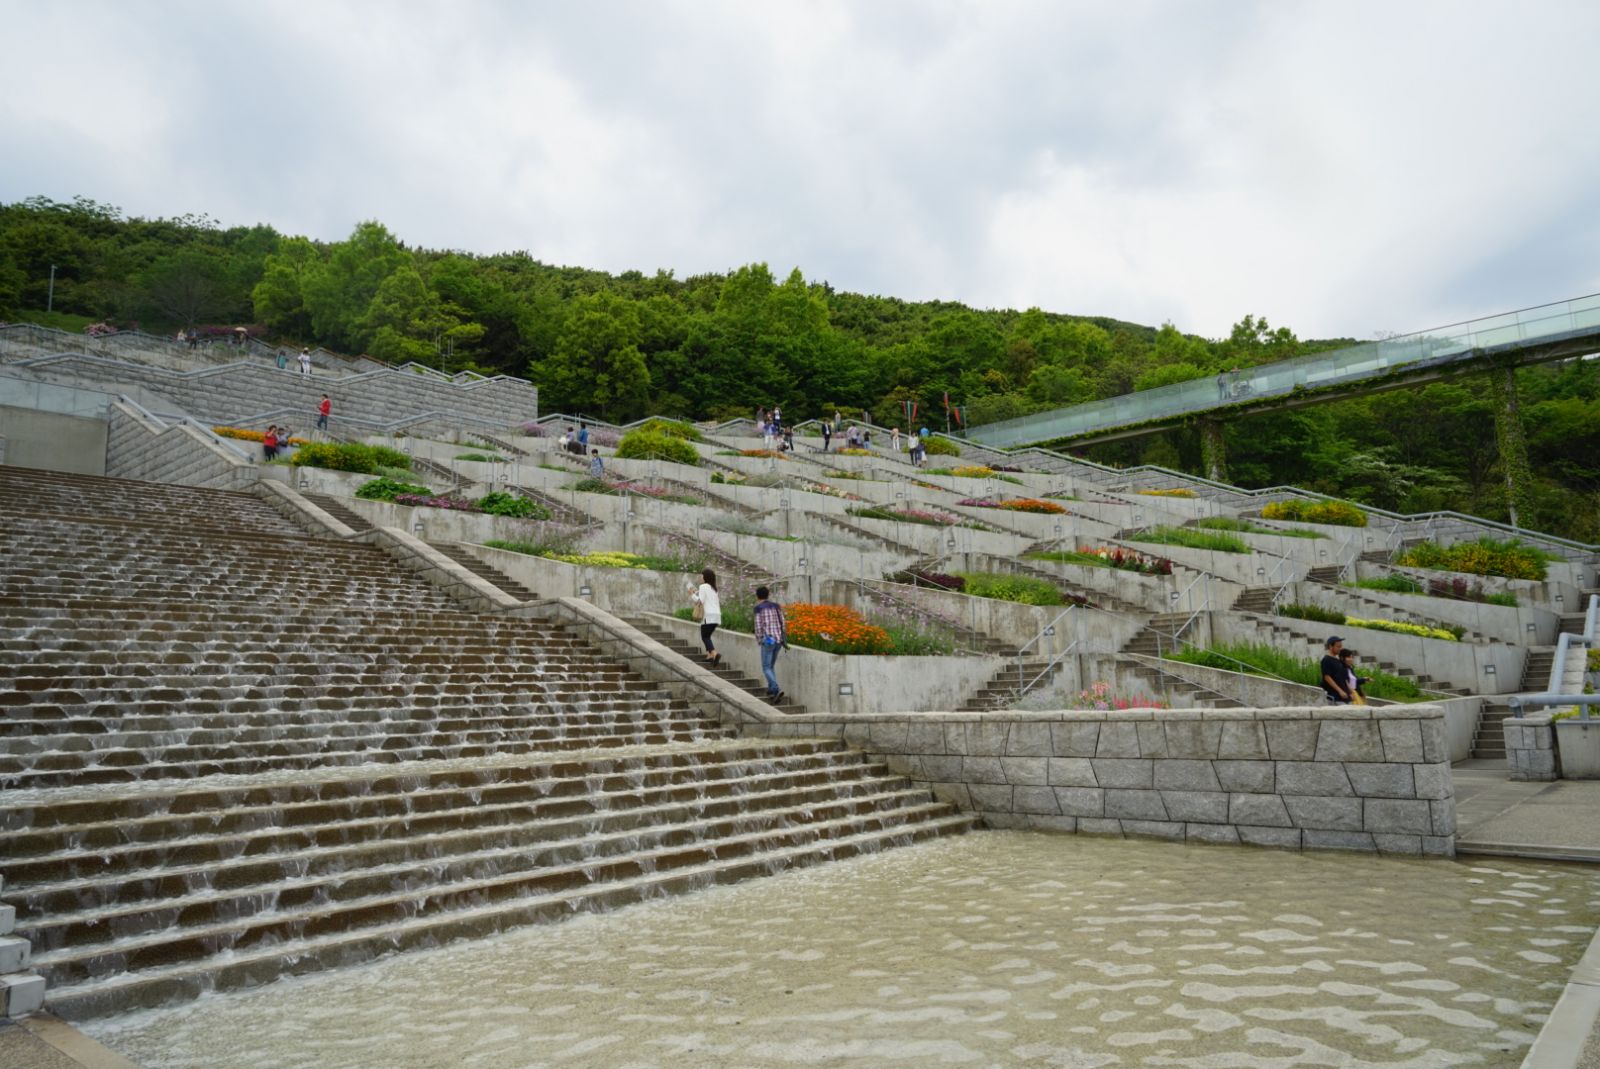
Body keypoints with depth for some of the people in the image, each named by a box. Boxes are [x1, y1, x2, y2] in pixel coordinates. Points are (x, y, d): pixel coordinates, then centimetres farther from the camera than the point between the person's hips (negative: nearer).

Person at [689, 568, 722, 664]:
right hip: (717, 615, 8)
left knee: (705, 637, -6)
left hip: (709, 615, -8)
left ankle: (715, 654, -26)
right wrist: (697, 592, 23)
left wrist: (692, 594, 2)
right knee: (707, 635, 19)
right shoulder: (713, 588, 21)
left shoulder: (703, 586, -4)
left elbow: (700, 601, -13)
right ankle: (709, 655, 9)